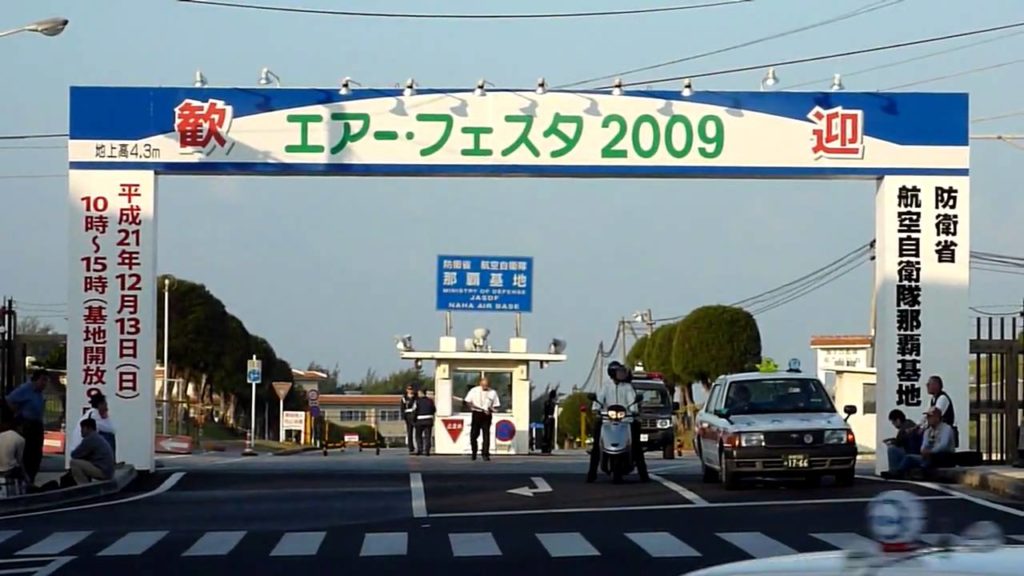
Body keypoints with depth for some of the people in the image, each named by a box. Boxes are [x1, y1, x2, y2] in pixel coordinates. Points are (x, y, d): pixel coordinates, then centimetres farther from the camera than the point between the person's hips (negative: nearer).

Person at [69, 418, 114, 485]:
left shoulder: (90, 439, -12)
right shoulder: (99, 438, 19)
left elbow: (74, 455, -7)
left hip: (102, 471, -10)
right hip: (107, 472, 10)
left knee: (74, 462, -11)